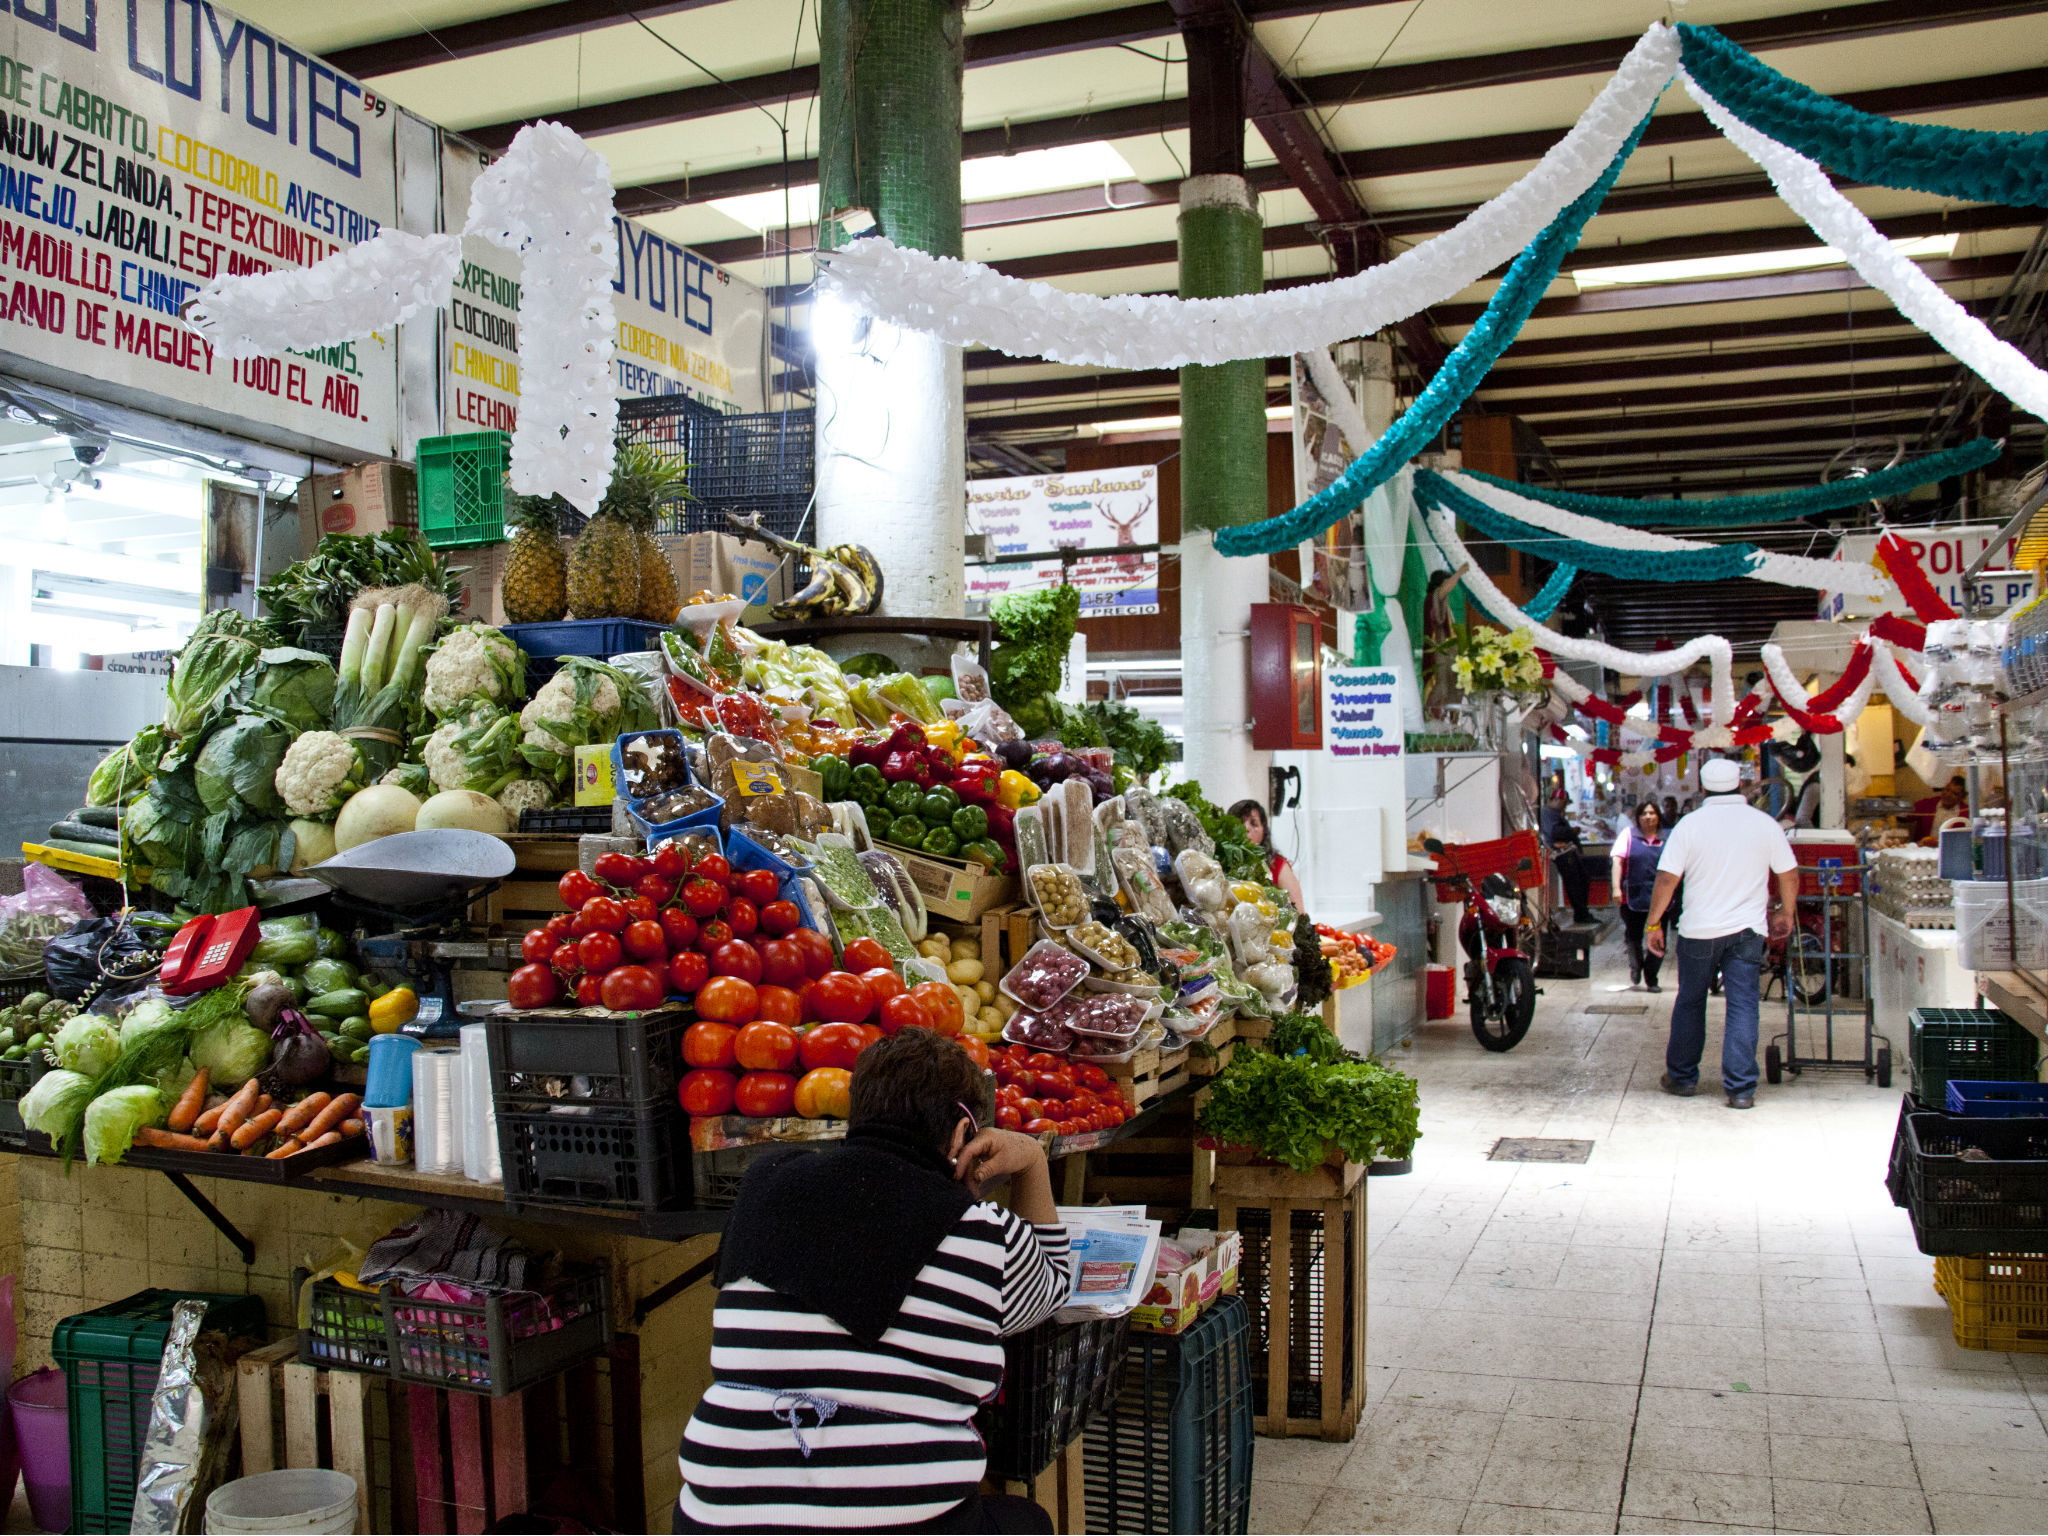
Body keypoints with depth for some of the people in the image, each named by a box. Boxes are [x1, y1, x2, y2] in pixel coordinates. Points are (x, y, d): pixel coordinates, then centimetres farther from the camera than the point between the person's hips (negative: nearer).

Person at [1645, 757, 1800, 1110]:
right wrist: (1785, 912, 24)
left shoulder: (1690, 825, -6)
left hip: (1699, 930, -1)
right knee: (1743, 1006, 2)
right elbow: (1789, 874, 8)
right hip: (1747, 929, 1)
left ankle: (1681, 1077, 24)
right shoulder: (1766, 825, 0)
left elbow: (1667, 879, -9)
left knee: (1690, 1003, 13)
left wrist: (1654, 923, 0)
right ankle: (1741, 1088, -1)